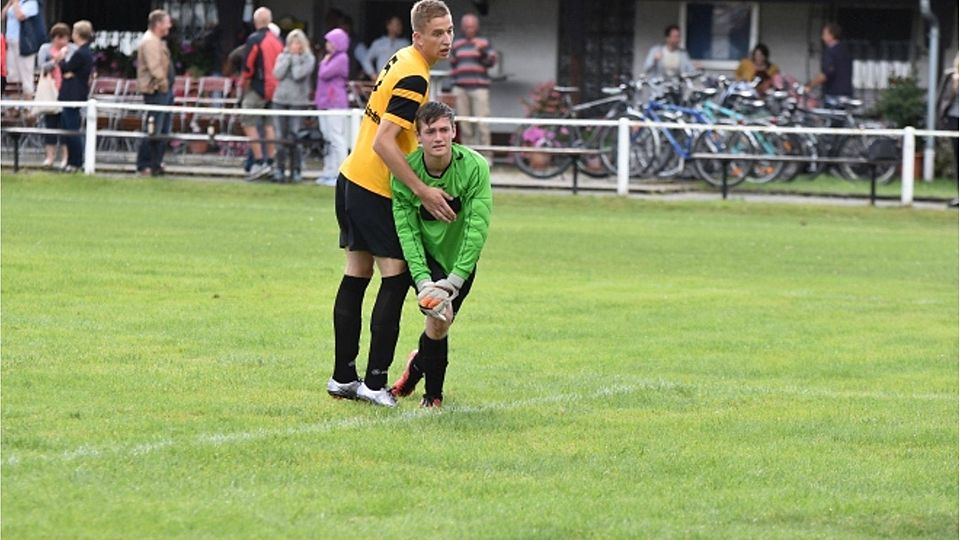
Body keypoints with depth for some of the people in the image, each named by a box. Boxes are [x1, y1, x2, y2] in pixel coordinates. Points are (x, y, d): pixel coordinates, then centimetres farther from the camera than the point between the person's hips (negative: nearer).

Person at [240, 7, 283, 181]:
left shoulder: (254, 39, -10)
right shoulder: (278, 41, 10)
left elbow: (247, 65, -11)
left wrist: (244, 83, 2)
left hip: (258, 88, -7)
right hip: (275, 88, 7)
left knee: (249, 123, -3)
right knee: (269, 125, 13)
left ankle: (259, 162, -11)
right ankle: (270, 162, 11)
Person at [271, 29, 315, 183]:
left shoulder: (308, 59, 1)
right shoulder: (282, 57, 11)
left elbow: (298, 75, -13)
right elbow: (278, 74, -4)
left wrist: (295, 58, -4)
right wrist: (288, 57, -5)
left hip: (298, 101, -3)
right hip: (280, 100, 3)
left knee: (294, 138, -8)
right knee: (280, 136, 1)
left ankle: (296, 170, 0)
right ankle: (279, 168, 7)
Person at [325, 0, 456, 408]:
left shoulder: (400, 62, 10)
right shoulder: (413, 78, -19)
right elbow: (383, 143, -25)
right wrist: (422, 191, -25)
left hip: (352, 179, 9)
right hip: (375, 191, -9)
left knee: (356, 276, 11)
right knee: (396, 276, -6)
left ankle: (343, 377, 15)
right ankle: (375, 382, -7)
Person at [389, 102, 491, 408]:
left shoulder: (474, 167, -22)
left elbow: (477, 228, -24)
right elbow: (407, 231, -19)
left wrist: (455, 279, -30)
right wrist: (423, 280, -30)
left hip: (460, 260, 1)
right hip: (425, 256, -1)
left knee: (440, 324, -1)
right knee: (439, 316, -21)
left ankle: (418, 365, 37)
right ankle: (433, 392, 6)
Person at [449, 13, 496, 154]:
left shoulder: (484, 43, 6)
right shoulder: (457, 45, 17)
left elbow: (491, 62, -4)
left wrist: (482, 51, -21)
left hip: (479, 88, -4)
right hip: (460, 88, 4)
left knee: (482, 124, -10)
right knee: (464, 125, 3)